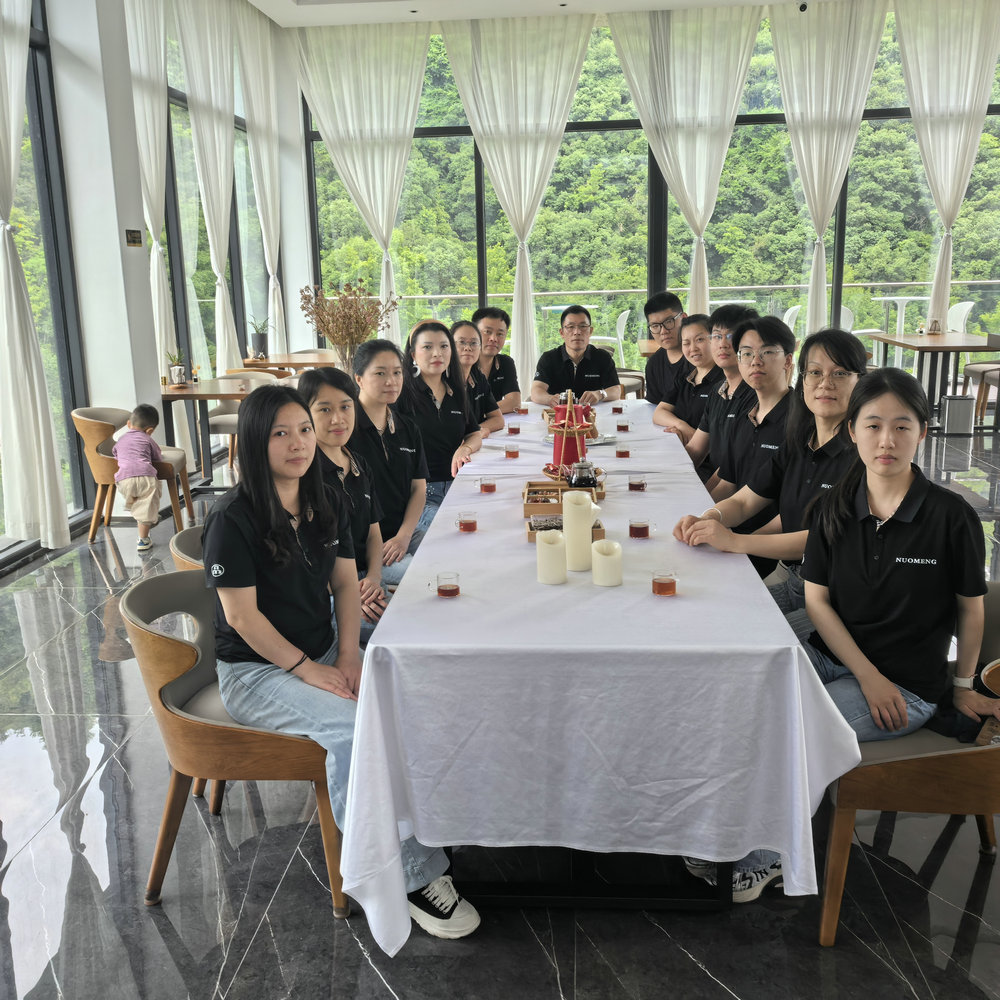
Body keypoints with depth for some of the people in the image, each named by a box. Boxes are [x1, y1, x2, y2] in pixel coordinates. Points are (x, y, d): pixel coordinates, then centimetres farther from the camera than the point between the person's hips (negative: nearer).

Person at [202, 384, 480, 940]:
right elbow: (242, 614, -15)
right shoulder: (235, 519, -14)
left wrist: (347, 655, -5)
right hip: (256, 671, -6)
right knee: (353, 729, -31)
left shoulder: (324, 503, 6)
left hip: (324, 654, 6)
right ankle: (412, 875, -20)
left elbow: (346, 583, 9)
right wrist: (307, 670, -16)